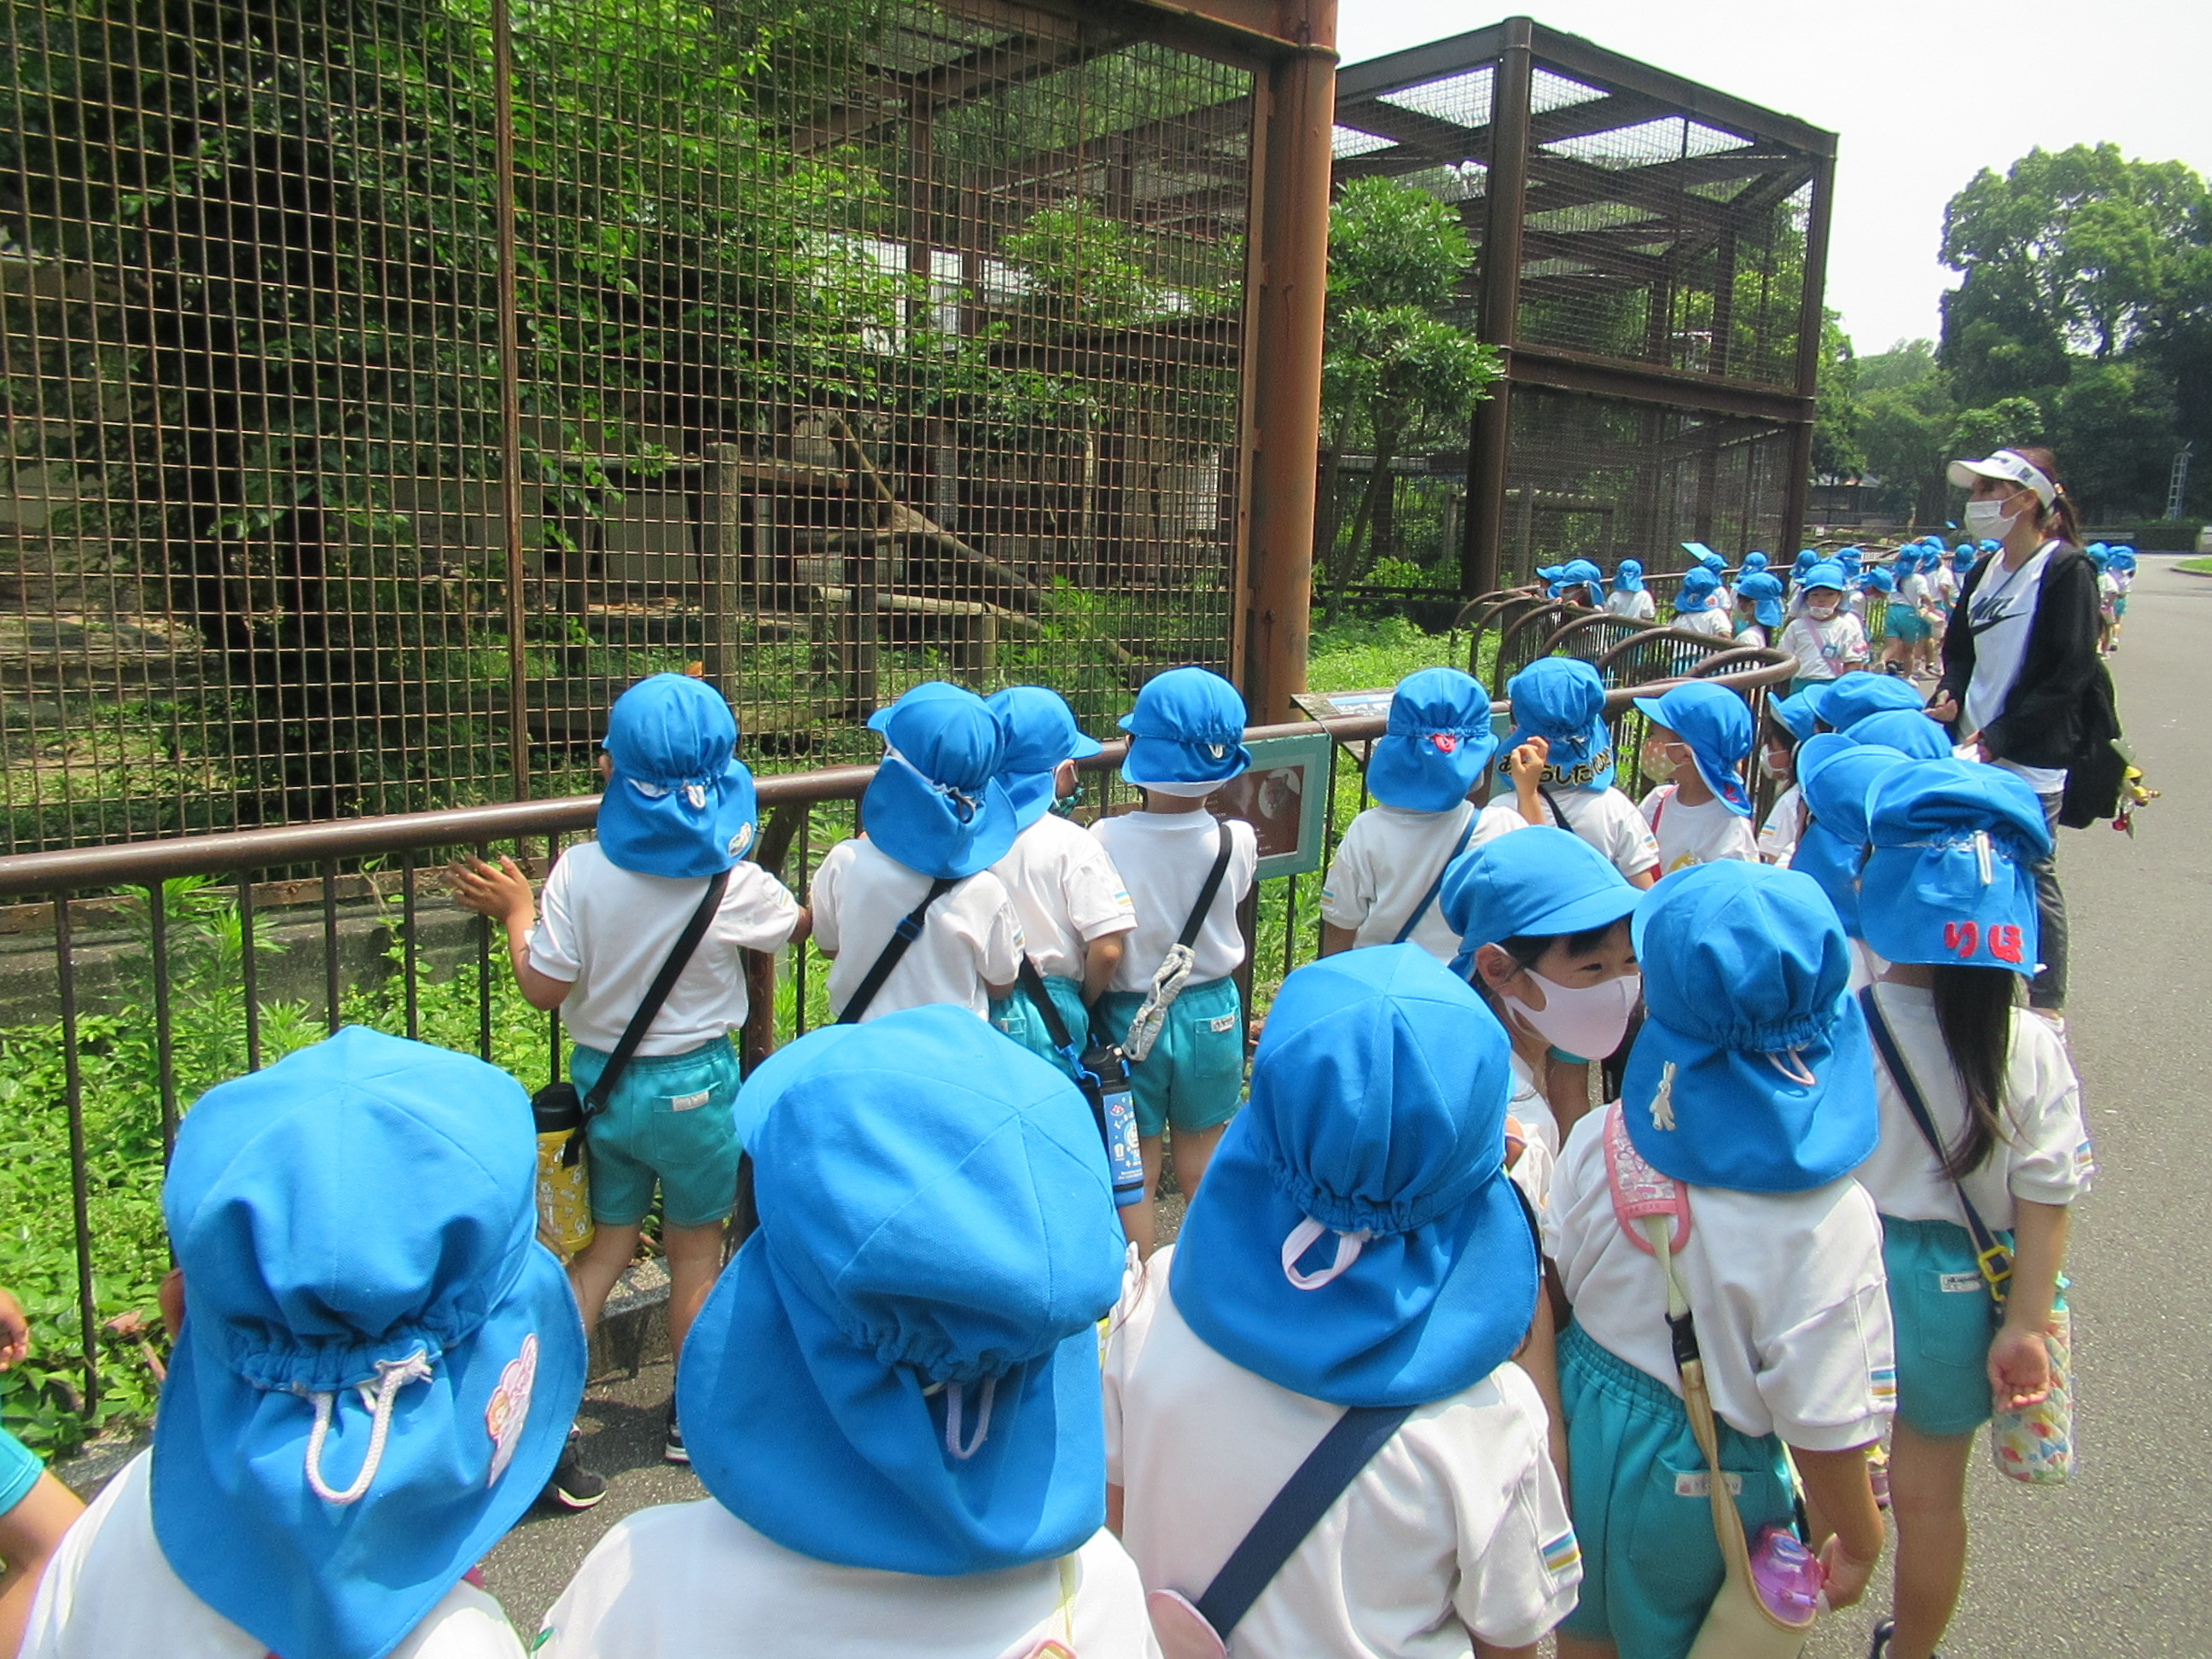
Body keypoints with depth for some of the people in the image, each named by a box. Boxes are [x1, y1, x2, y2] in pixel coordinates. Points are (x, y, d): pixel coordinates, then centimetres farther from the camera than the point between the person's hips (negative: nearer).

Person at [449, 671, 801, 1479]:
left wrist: (516, 912, 7)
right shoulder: (731, 883, -17)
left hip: (600, 1078, 2)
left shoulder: (578, 873, -15)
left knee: (602, 1246, 17)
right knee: (695, 1254, 16)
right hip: (694, 1085, -2)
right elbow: (801, 923, 2)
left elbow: (542, 987, -10)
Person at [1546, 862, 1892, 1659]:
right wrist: (1859, 1543, -3)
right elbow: (1823, 1424, -21)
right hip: (1700, 1478, -3)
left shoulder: (1599, 1142, -19)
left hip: (1583, 1422, 3)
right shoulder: (1826, 1221, -28)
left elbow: (1551, 1285, -7)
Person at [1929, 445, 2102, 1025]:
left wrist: (1996, 737, -19)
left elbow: (2070, 674, -16)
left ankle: (2047, 1005, 15)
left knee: (2033, 878, 1)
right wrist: (1947, 700, 0)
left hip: (2030, 758, -7)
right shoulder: (1985, 571, 13)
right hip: (1974, 752, 7)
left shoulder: (2066, 568, -10)